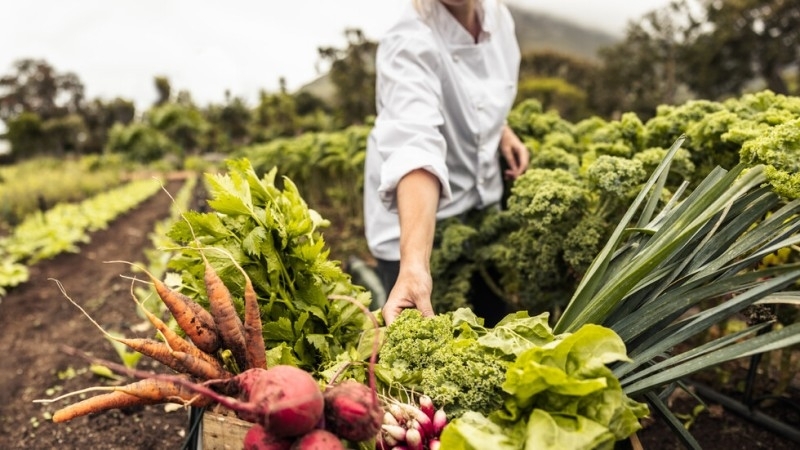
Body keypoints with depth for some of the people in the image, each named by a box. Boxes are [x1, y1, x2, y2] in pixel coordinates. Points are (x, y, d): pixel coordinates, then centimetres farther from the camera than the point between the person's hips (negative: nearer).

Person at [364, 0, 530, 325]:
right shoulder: (409, 45, -27)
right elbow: (416, 148, -44)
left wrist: (502, 130, -2)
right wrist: (414, 262, -56)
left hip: (483, 203, 7)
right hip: (417, 223, -6)